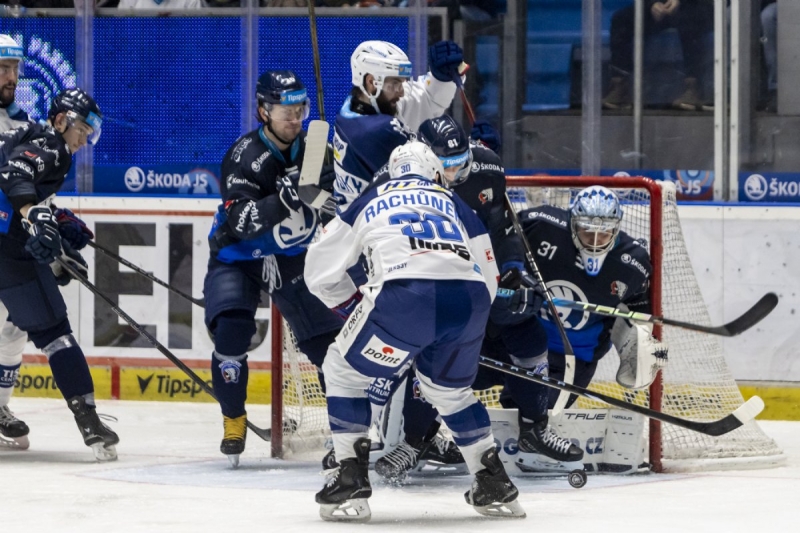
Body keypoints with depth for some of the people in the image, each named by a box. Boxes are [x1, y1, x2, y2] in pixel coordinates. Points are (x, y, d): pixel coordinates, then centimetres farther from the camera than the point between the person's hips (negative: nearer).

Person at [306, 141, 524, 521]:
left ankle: (350, 487, 9)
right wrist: (454, 331, 43)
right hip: (468, 301, 3)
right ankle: (495, 486, 28)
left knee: (344, 370, 19)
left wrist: (357, 309, 40)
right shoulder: (456, 205, 33)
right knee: (450, 388, 30)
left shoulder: (370, 201, 28)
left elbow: (320, 272, 26)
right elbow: (489, 281, 29)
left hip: (405, 296, -3)